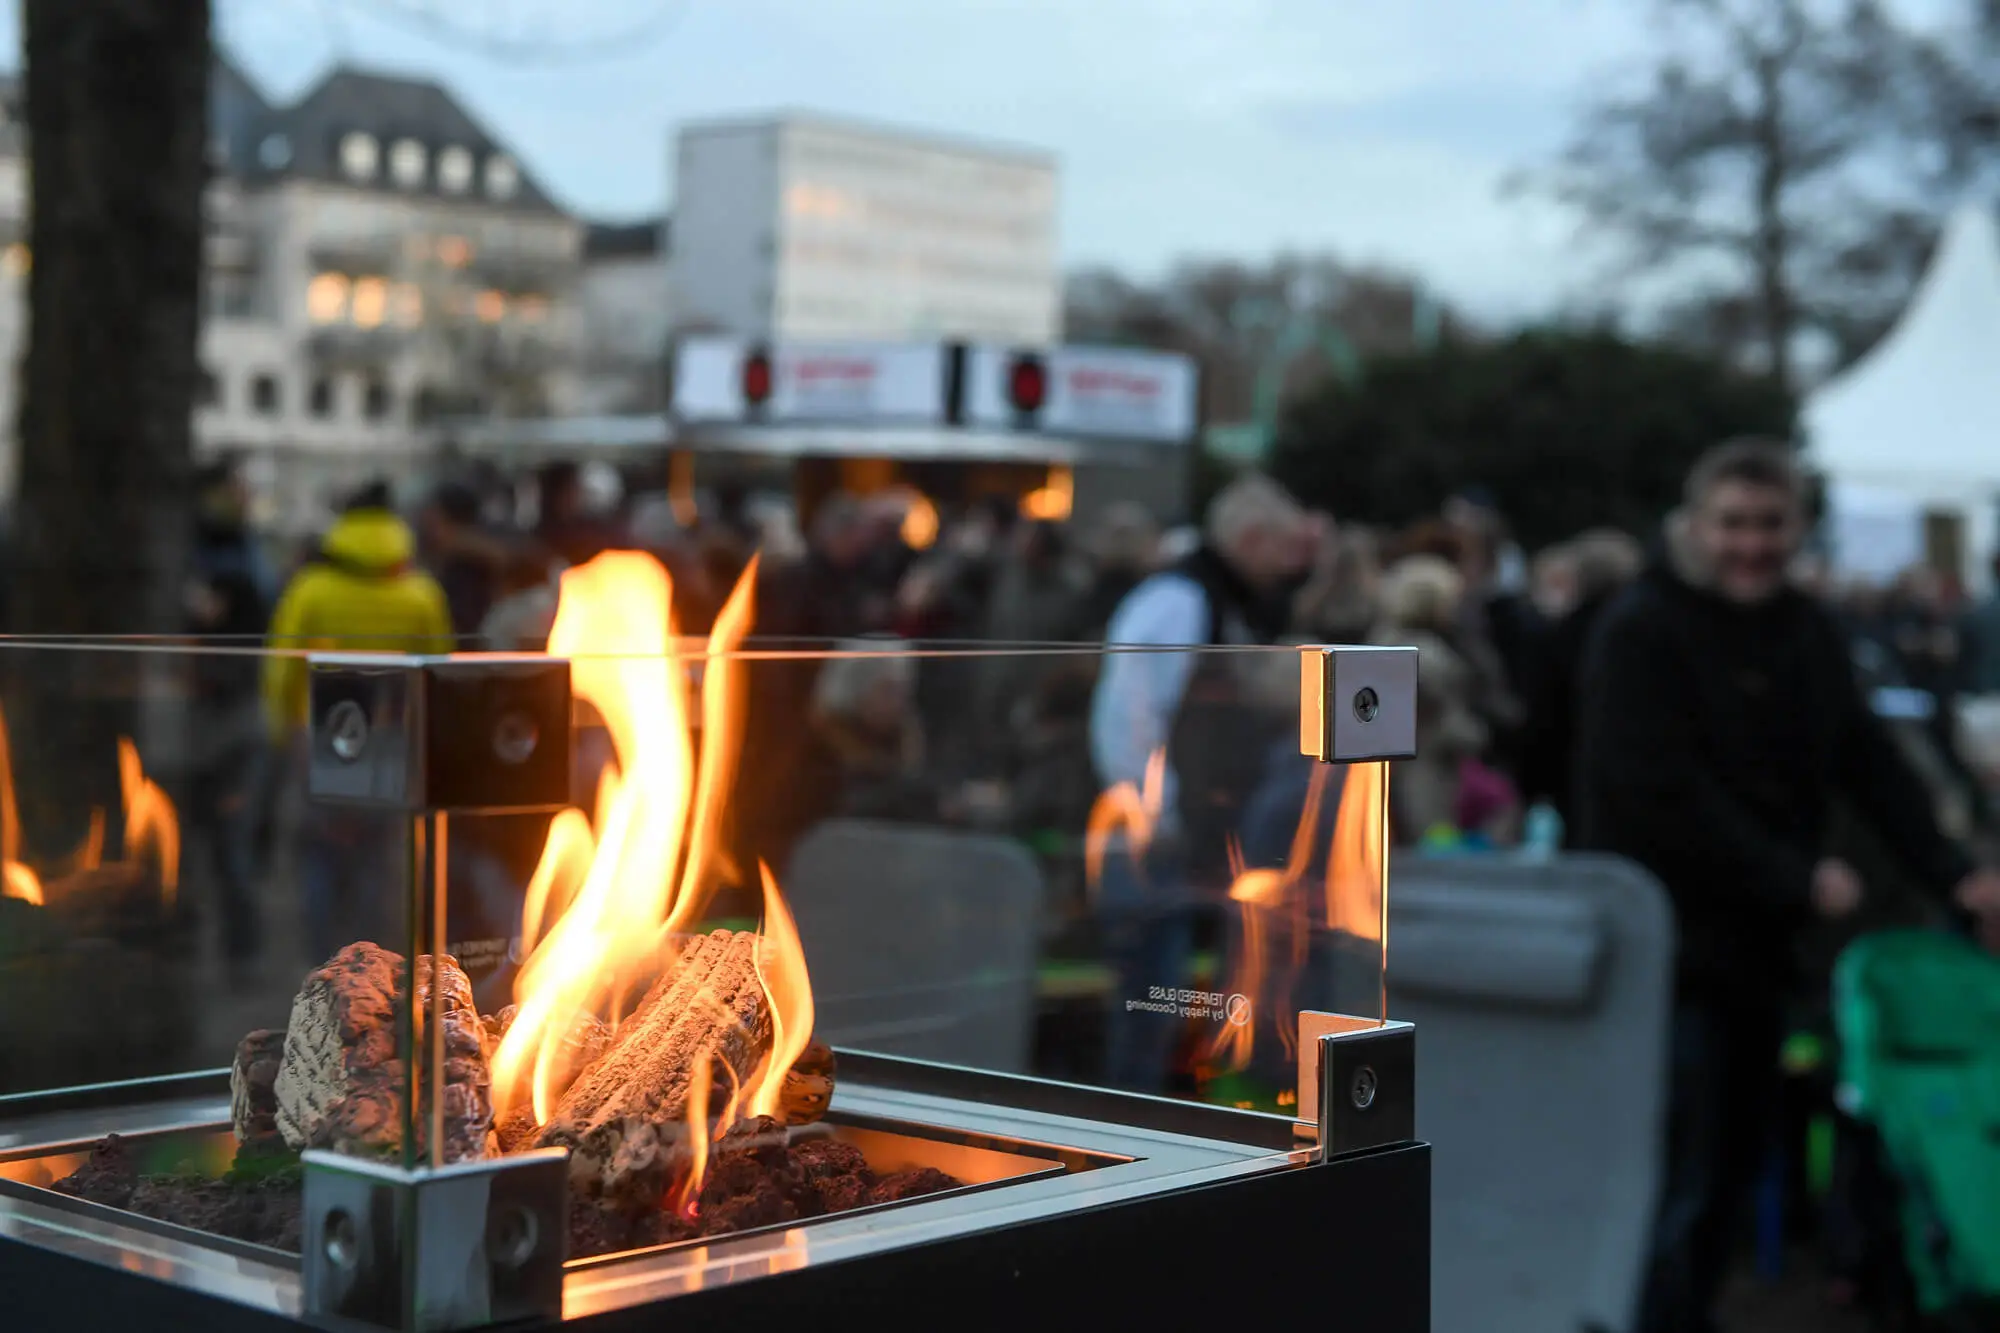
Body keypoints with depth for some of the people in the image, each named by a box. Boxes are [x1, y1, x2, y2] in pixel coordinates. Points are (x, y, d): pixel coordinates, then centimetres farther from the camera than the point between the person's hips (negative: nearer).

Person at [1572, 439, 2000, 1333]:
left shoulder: (1806, 631, 11)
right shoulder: (1641, 632, -14)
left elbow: (1868, 761, 10)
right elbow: (1663, 795, -21)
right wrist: (1797, 879, -19)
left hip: (1757, 945, 8)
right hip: (1669, 946, -8)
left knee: (1733, 1163, 17)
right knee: (1678, 1180, -7)